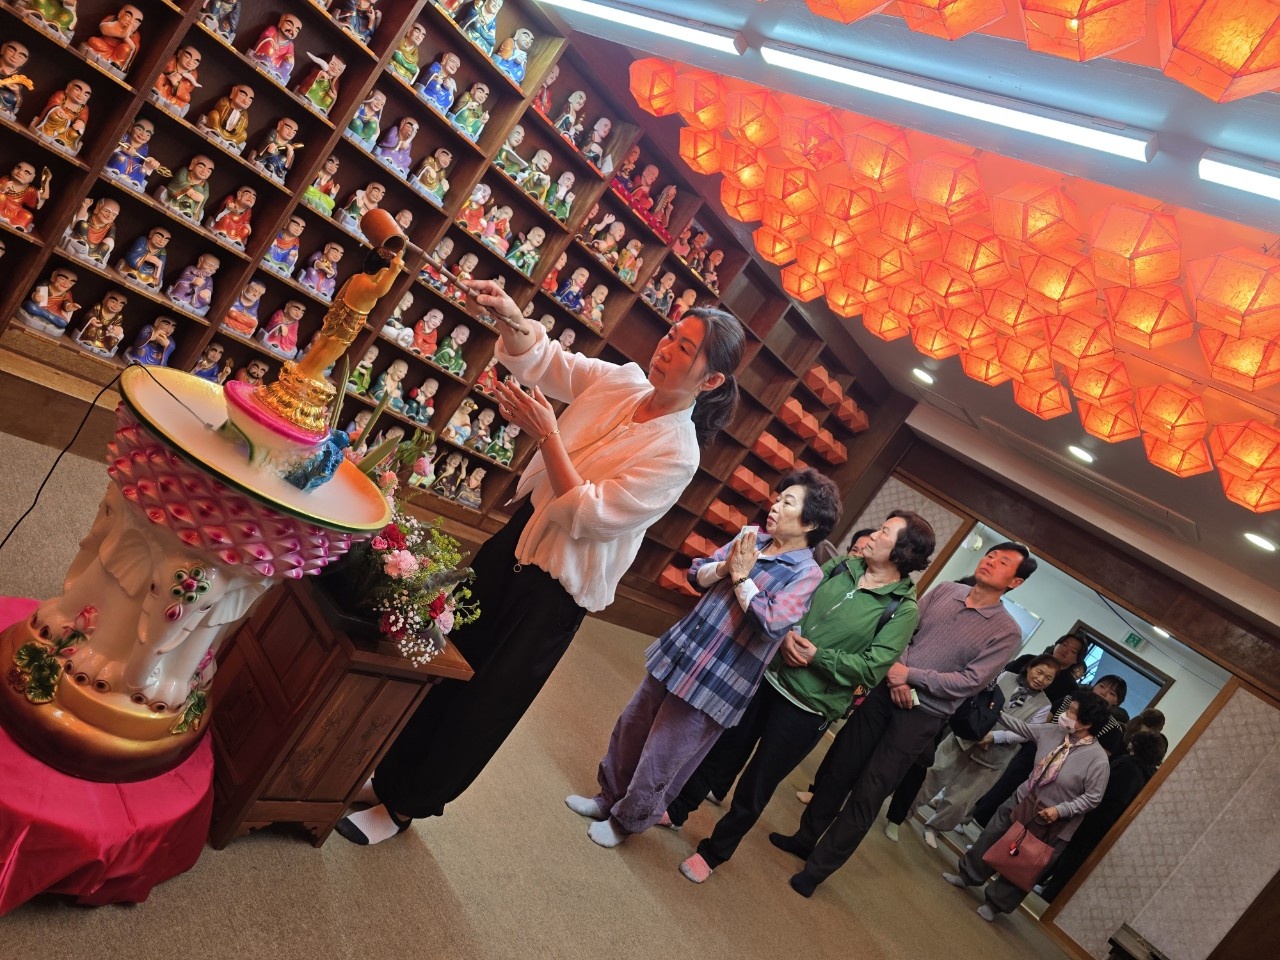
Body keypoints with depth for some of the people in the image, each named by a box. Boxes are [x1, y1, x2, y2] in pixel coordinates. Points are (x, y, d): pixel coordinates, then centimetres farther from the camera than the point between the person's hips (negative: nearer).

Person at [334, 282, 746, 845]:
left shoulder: (677, 453, -21)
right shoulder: (621, 382, -3)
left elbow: (591, 513, -25)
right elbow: (540, 358, -3)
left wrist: (547, 434, -30)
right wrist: (509, 316, -23)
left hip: (559, 586, -6)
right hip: (517, 538, 7)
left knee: (484, 703, 8)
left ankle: (406, 804, 30)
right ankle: (388, 774, 41)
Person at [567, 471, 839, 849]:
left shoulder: (807, 574, -13)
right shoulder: (750, 538, 4)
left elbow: (772, 623, -25)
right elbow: (696, 574, 5)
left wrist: (740, 577, -17)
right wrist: (725, 566, -15)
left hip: (717, 682, -6)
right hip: (679, 653, 6)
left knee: (661, 759, 7)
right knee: (631, 728, 18)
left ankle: (626, 821, 31)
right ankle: (609, 796, 41)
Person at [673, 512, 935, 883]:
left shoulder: (903, 609, -12)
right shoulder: (842, 567, 2)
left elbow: (871, 668, -17)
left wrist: (817, 656, -19)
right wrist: (787, 634, -13)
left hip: (806, 709, -4)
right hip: (770, 676, 5)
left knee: (754, 788, 9)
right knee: (721, 747, 18)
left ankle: (714, 852, 32)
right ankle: (677, 809, 41)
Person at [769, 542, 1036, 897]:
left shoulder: (1006, 632, -5)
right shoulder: (943, 591, 6)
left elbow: (970, 681, -12)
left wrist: (910, 675, -17)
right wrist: (895, 674, -13)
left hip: (921, 716, -3)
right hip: (884, 692, 4)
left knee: (867, 795, 0)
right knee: (840, 769, 12)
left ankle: (817, 869, 15)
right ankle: (805, 838, 33)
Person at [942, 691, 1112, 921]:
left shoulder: (1097, 759, -25)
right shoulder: (1052, 731, -10)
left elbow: (1092, 798, -18)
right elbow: (1022, 728, 6)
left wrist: (1060, 810, -24)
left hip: (1052, 823, -5)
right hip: (1021, 800, 5)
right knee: (991, 838, 17)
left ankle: (996, 902, 33)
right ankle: (967, 874, 40)